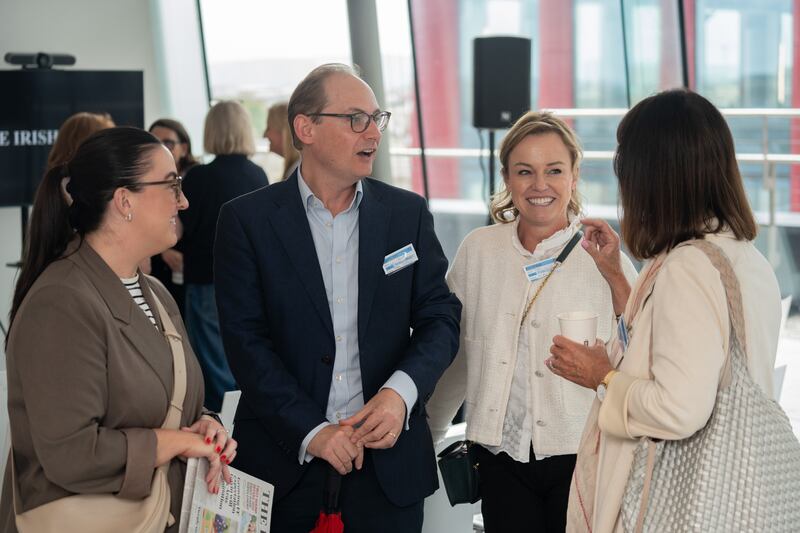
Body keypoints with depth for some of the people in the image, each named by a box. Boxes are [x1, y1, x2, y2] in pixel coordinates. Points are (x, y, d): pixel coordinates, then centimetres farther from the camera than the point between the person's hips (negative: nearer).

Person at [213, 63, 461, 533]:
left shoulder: (409, 214, 4)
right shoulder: (247, 220, -4)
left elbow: (441, 317, 3)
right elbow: (246, 339, -8)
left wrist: (401, 390, -15)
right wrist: (311, 432, -15)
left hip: (389, 457, 2)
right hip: (286, 457, -2)